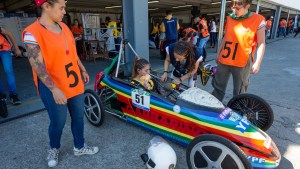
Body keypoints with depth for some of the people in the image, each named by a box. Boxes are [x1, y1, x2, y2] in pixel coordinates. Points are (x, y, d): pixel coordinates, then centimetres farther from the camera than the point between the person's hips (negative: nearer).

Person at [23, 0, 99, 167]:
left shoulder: (64, 27, 5)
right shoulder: (32, 33, -16)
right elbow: (37, 65, -21)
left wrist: (83, 70, 19)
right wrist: (54, 89, -26)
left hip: (74, 82, 6)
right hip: (53, 87, -6)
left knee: (78, 117, 15)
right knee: (58, 122, 10)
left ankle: (79, 147, 38)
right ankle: (54, 149, 41)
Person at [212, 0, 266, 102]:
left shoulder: (258, 20, -8)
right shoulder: (230, 18, 6)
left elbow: (261, 43, -6)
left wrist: (257, 62, -12)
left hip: (242, 63, -4)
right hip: (224, 60, 5)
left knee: (239, 92, 9)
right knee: (218, 87, 13)